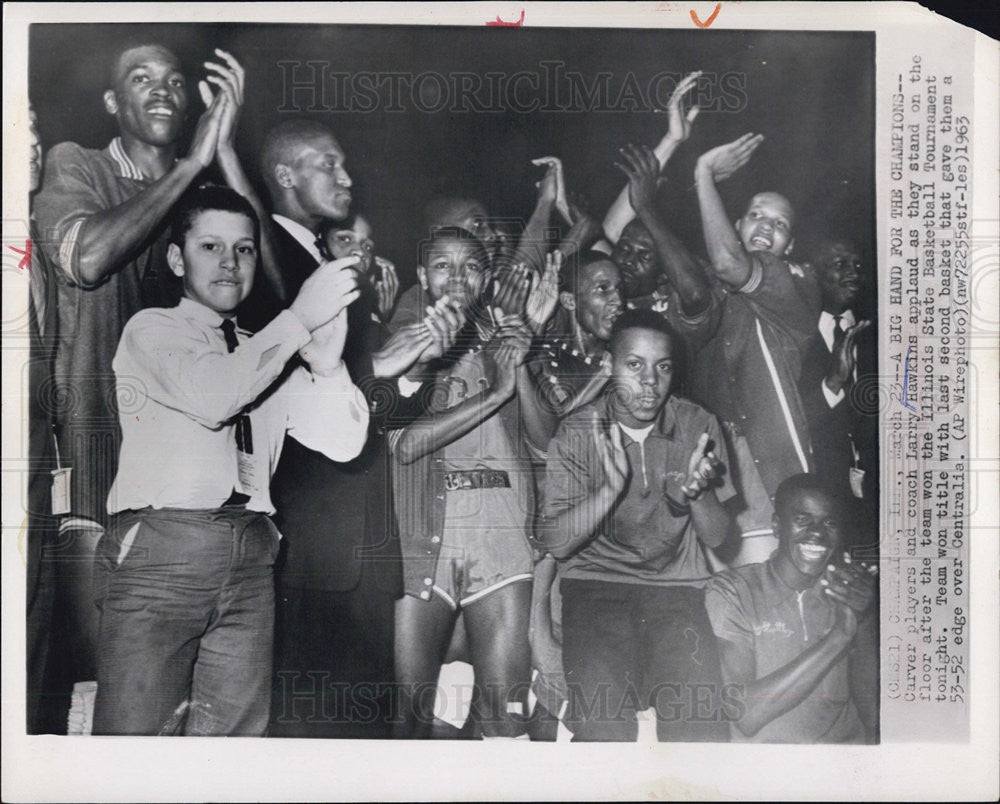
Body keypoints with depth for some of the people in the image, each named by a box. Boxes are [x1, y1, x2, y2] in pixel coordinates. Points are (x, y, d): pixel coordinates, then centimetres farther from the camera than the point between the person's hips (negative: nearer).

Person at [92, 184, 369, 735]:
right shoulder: (152, 329, 7)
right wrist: (299, 318, -9)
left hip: (249, 560, 5)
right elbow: (211, 396, -14)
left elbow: (343, 442, 10)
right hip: (160, 550, -4)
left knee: (236, 727, 7)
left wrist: (326, 364, -9)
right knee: (138, 732, -7)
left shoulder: (268, 354, 20)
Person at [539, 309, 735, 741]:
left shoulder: (698, 426, 0)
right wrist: (611, 487, -25)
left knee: (699, 727, -19)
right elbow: (555, 542, -9)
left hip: (676, 586, 2)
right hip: (595, 582, -1)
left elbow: (716, 537, 3)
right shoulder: (577, 433, -4)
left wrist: (699, 491, -19)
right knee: (602, 729, -22)